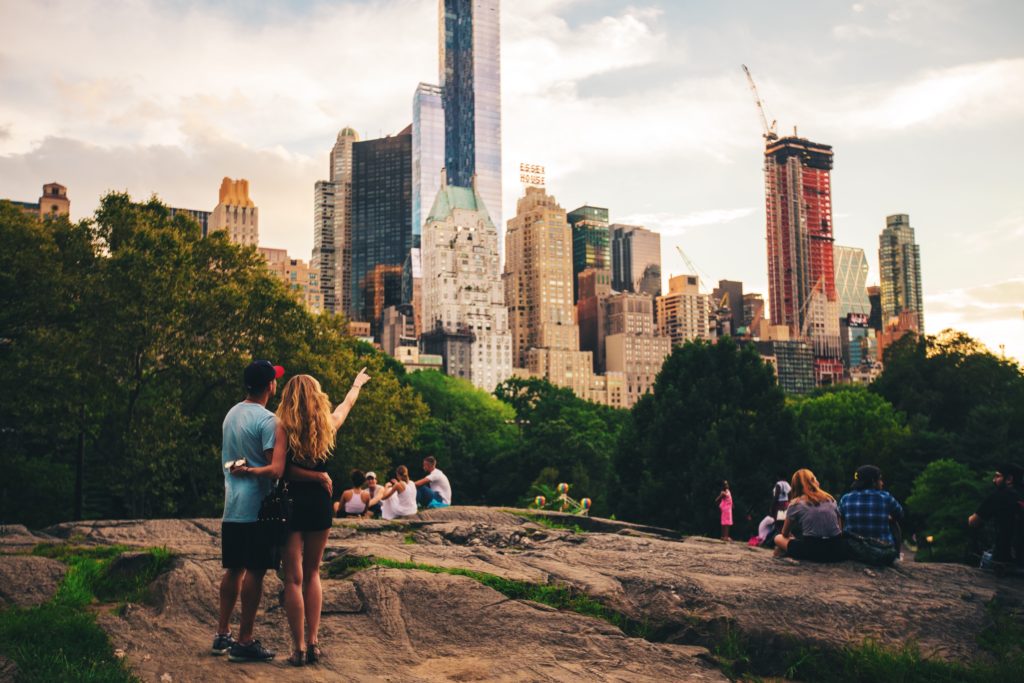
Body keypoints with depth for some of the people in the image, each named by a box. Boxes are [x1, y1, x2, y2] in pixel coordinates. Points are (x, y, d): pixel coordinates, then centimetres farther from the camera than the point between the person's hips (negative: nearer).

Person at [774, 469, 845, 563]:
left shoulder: (795, 503, 6)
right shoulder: (830, 499, 16)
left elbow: (785, 534, 15)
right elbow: (840, 529, 15)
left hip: (812, 550, -2)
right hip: (836, 551, 2)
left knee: (778, 538, 20)